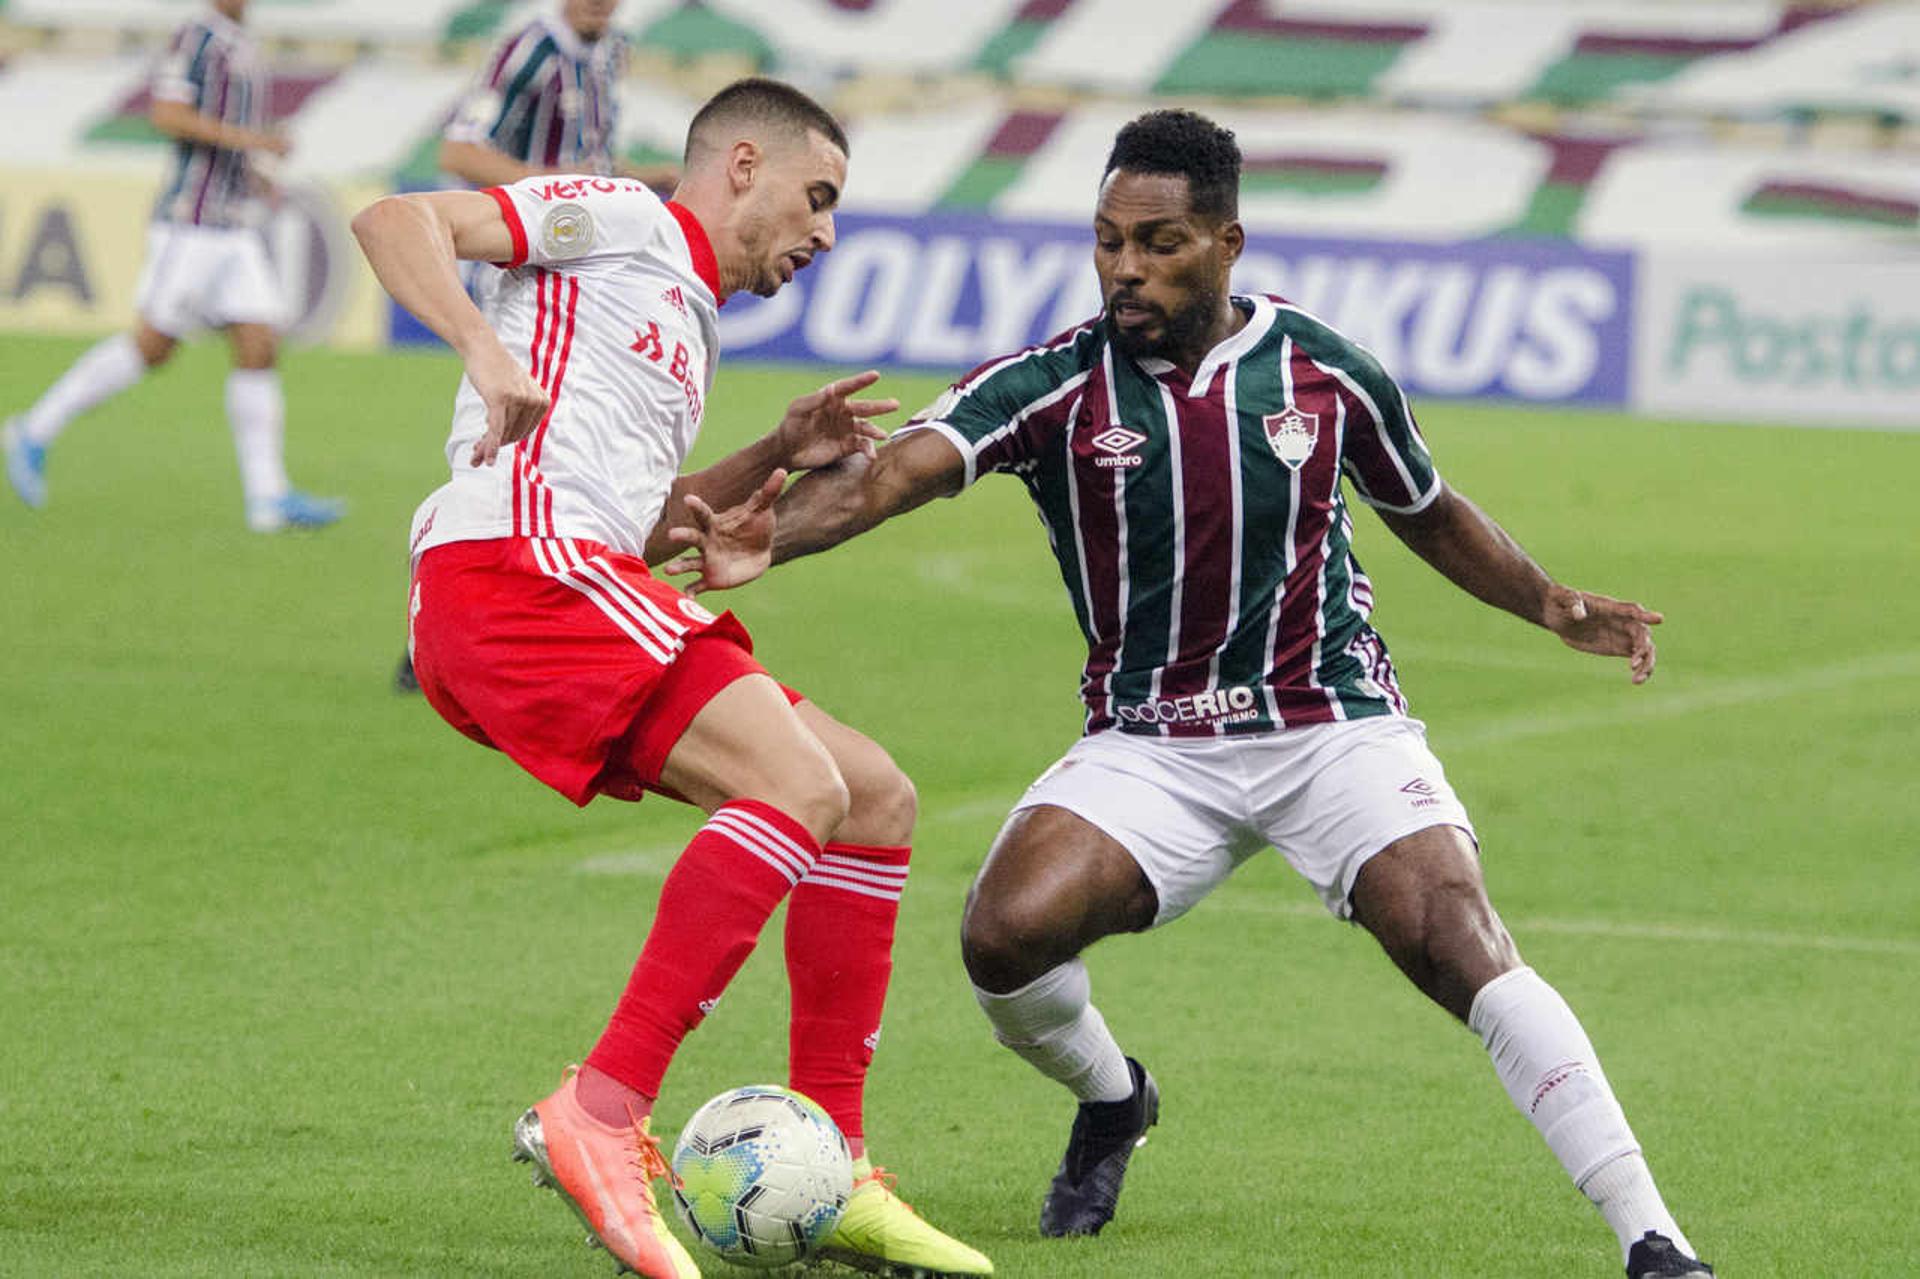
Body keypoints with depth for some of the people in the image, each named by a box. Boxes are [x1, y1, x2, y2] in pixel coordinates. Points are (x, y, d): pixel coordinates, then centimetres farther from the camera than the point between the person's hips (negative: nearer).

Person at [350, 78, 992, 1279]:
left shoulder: (687, 324, 32)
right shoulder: (619, 219, 6)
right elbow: (396, 221, -5)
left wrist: (777, 457, 21)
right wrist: (486, 350, -21)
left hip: (589, 590, 10)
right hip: (513, 562, -10)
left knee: (877, 798, 7)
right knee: (801, 784, -24)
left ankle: (830, 1169, 7)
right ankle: (602, 1115, -29)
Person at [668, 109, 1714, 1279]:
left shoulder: (1325, 371, -3)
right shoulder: (1053, 386, -9)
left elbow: (1428, 512, 17)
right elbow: (894, 471, -25)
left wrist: (1551, 605, 8)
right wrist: (771, 535, -44)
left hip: (1335, 724, -1)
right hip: (1151, 746, 1)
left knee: (1462, 949, -22)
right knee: (1007, 934, -22)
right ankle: (1111, 1101, 15)